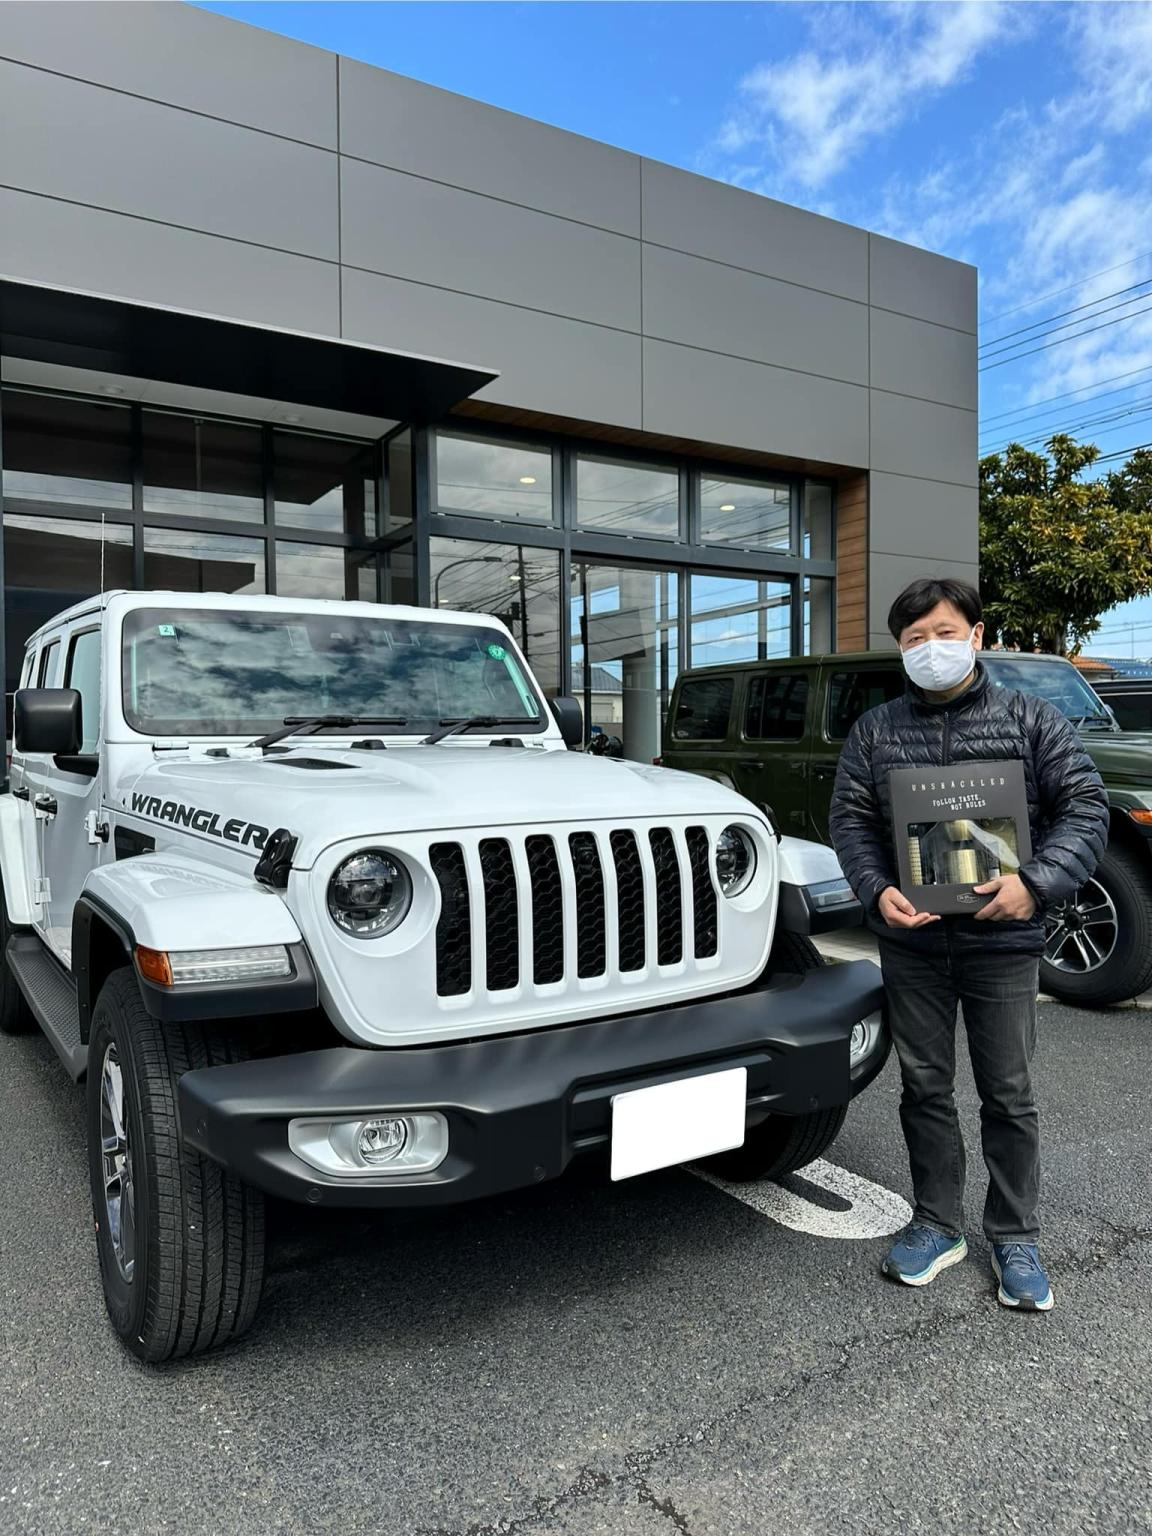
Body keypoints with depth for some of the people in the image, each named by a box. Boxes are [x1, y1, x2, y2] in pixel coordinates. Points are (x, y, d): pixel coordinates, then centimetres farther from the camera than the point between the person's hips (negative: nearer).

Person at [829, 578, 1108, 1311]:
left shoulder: (1032, 720, 0)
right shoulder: (875, 730, 5)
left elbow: (1086, 808, -4)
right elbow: (851, 819, 4)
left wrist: (1037, 882, -19)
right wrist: (877, 890, -13)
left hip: (1003, 941, -2)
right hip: (912, 941, 2)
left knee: (1009, 1096, 9)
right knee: (925, 1086, 12)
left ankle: (1016, 1238, 27)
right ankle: (938, 1224, 29)